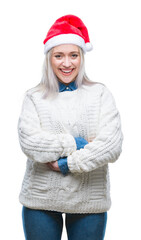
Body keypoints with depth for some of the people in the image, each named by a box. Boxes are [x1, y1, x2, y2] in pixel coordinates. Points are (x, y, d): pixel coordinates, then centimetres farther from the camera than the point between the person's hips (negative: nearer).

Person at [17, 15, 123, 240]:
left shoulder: (100, 93, 2)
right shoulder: (34, 97, 4)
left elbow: (112, 145, -9)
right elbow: (29, 142, -11)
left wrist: (66, 164, -12)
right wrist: (77, 144, -14)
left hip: (90, 202, 0)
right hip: (41, 199, 0)